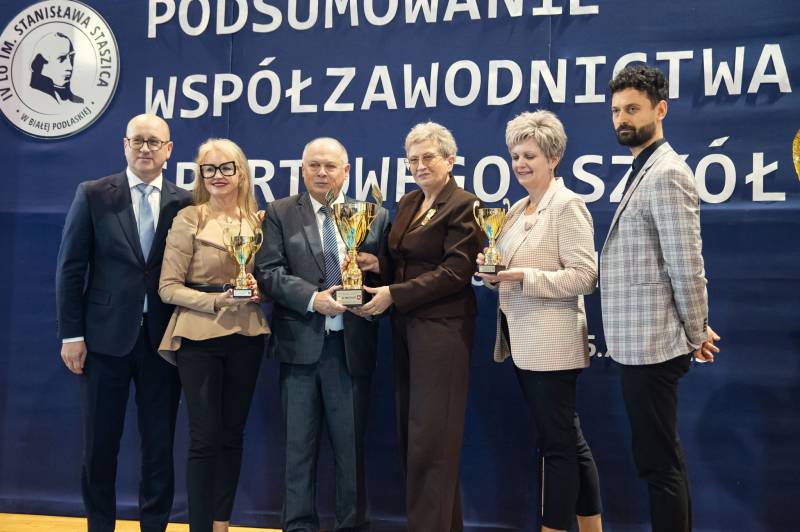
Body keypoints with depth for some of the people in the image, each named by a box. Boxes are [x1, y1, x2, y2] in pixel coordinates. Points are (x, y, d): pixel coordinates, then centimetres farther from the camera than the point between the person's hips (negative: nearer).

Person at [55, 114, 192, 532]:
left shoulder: (184, 203, 4)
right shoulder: (93, 195, 1)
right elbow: (71, 268, -1)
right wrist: (71, 333, -5)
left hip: (163, 338, 1)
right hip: (106, 336, -1)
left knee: (160, 443, 9)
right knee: (101, 442, 9)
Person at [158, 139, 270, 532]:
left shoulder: (256, 220, 6)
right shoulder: (189, 219, -5)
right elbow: (168, 287, -8)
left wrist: (257, 289, -7)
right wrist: (218, 300, -20)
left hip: (246, 335, 4)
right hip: (199, 336, -4)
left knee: (232, 434, 12)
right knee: (205, 437, -2)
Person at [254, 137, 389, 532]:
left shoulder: (375, 216, 8)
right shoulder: (280, 213, 5)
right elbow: (268, 272, -5)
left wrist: (372, 268, -16)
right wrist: (313, 298, -17)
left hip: (352, 345, 1)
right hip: (300, 344, 0)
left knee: (351, 445, 9)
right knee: (299, 444, 8)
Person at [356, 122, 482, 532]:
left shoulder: (463, 206, -9)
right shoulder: (408, 204, 15)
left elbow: (457, 271, -16)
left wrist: (394, 295, -18)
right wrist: (378, 265, -2)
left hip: (442, 328, -8)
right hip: (405, 326, 8)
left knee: (430, 436, -4)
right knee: (409, 433, 12)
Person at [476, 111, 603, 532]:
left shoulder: (568, 205, -10)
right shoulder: (518, 209, 15)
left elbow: (584, 277, -17)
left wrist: (523, 276, -22)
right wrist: (494, 272, -2)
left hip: (552, 343, -9)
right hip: (523, 341, 9)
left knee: (557, 443, -1)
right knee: (567, 439, 16)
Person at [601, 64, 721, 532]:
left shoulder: (666, 174, -16)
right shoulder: (644, 171, 15)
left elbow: (687, 268, -19)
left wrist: (695, 335, -8)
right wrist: (694, 331, 15)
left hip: (651, 344, -10)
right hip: (639, 343, 10)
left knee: (659, 462, -2)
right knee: (663, 458, 17)